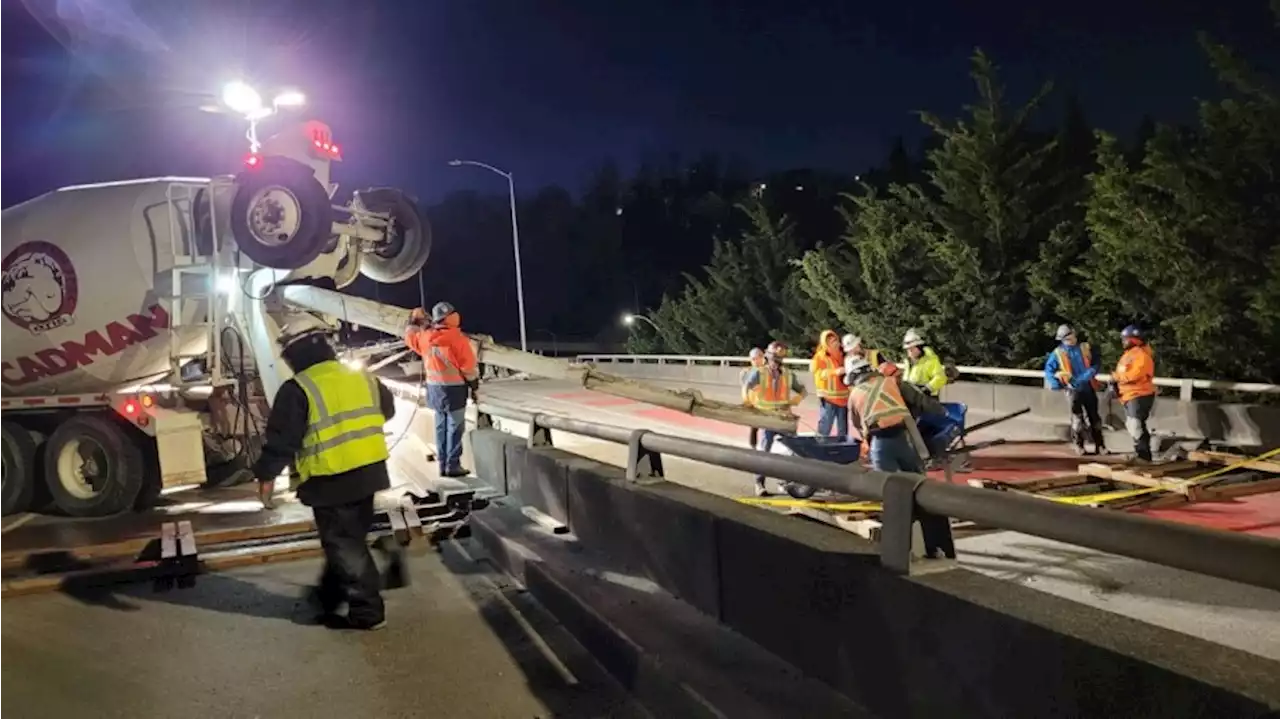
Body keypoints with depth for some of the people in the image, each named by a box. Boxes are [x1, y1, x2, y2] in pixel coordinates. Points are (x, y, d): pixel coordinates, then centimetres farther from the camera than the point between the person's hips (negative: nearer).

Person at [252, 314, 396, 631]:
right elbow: (387, 410, 22)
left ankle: (367, 610, 9)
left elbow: (281, 439, -13)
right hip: (368, 472, 7)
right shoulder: (362, 378, 6)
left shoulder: (297, 390, -14)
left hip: (331, 481, -7)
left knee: (344, 545, 4)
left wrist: (266, 475, 0)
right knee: (350, 540, 19)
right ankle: (328, 596, 36)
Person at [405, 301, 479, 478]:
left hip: (434, 387, 6)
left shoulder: (425, 337, 1)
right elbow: (468, 365, -14)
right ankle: (453, 465, 0)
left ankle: (443, 464, 18)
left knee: (441, 427, 14)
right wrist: (474, 382, 0)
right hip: (454, 388, -6)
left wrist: (414, 322, 36)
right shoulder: (457, 338, -17)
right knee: (455, 428, 0)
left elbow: (410, 338, 22)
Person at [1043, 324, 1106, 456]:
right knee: (1077, 418, 1)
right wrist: (1056, 384, -11)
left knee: (1094, 417, 8)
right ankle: (1079, 447, 9)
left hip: (1088, 387, 2)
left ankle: (1099, 446, 15)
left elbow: (1096, 363, 1)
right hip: (1072, 389, -2)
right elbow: (1049, 369, 1)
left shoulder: (1086, 348, 3)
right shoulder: (1058, 353, -2)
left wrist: (1090, 373, -17)